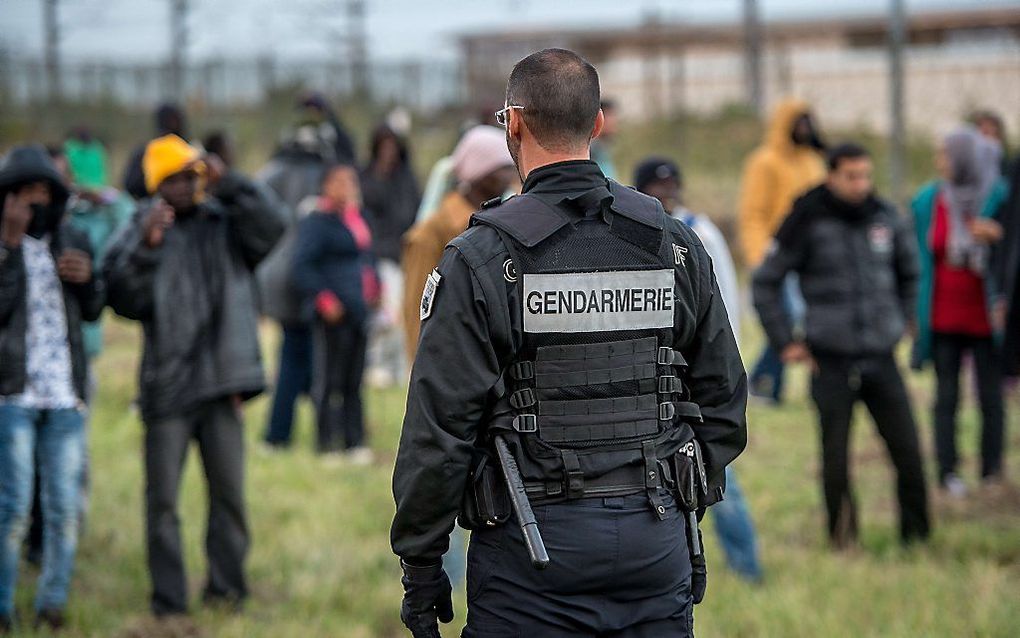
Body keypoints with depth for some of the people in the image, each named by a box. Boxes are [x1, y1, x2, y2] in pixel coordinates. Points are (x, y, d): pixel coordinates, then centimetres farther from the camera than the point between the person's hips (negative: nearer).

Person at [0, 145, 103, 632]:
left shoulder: (72, 243, 12)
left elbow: (92, 313, 17)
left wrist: (87, 278, -3)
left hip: (65, 393, 4)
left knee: (64, 506, 2)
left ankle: (53, 602, 9)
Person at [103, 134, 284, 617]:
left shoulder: (224, 223, 8)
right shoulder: (141, 231, 1)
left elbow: (269, 231, -10)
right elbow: (123, 299, -8)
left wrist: (228, 186, -16)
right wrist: (146, 247, -21)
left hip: (221, 383, 2)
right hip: (167, 386, -2)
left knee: (229, 491, 7)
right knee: (162, 499, 0)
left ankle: (226, 587, 18)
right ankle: (168, 599, 6)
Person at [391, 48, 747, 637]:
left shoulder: (482, 258, -9)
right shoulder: (675, 245, 5)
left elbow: (440, 427, -10)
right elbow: (724, 397, 11)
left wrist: (421, 566, -3)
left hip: (534, 545, -4)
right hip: (657, 542, 4)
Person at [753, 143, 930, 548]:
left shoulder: (885, 218, 5)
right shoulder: (809, 222, -6)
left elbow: (908, 269, 25)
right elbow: (765, 283, 0)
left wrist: (901, 320, 19)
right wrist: (784, 342, -2)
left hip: (881, 358, 3)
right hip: (831, 360, -3)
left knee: (907, 450, -2)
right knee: (836, 457, 1)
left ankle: (916, 535, 9)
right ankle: (843, 537, 15)